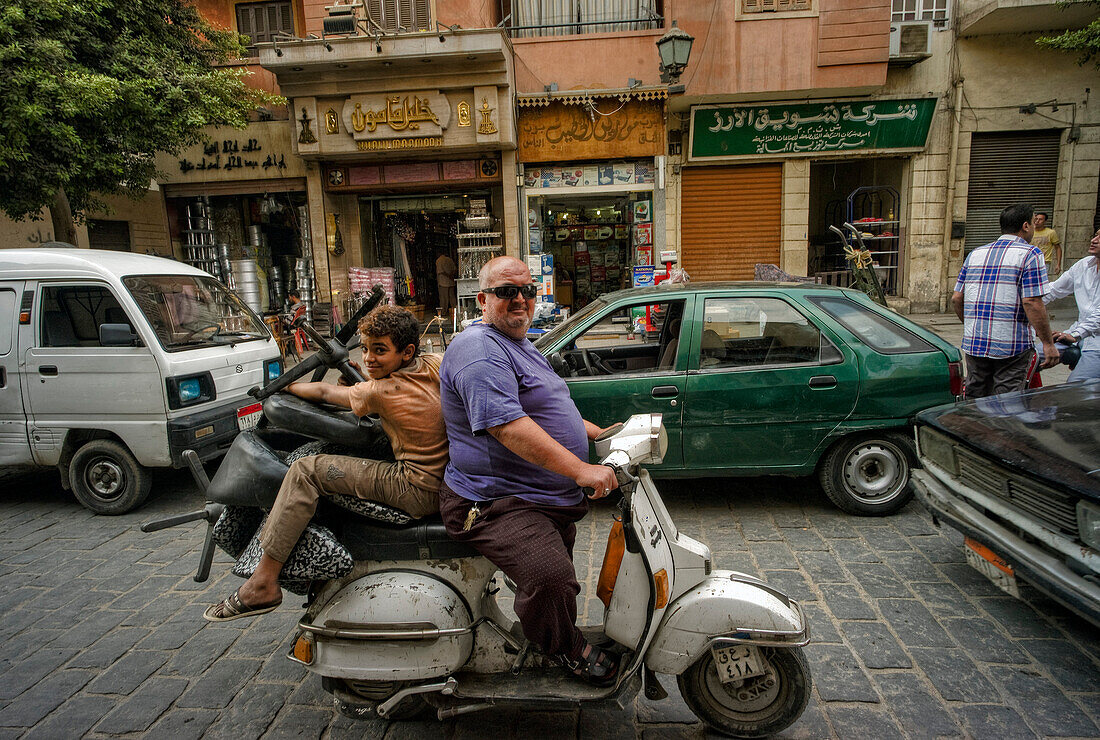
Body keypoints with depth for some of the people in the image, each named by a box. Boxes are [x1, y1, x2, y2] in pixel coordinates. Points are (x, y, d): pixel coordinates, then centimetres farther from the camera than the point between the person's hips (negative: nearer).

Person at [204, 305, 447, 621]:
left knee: (306, 471, -9)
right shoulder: (436, 362, 0)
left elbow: (324, 392, 3)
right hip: (447, 483, 9)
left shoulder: (380, 392, -14)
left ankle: (263, 583, -4)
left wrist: (286, 385, 22)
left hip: (418, 491, -9)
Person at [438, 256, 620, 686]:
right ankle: (566, 648, 1)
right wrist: (580, 469, -34)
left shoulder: (519, 346, 16)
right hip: (496, 504, -11)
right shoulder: (479, 348, -20)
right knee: (549, 576, -30)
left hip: (550, 497, 11)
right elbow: (506, 425, -32)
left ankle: (562, 637, 57)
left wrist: (600, 434, 16)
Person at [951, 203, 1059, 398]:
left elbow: (956, 299, 11)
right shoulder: (1029, 254, -5)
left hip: (973, 343, 5)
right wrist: (1048, 343, -9)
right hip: (1011, 345, -5)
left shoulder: (975, 254, 12)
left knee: (974, 399, 14)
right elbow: (1032, 303, -14)